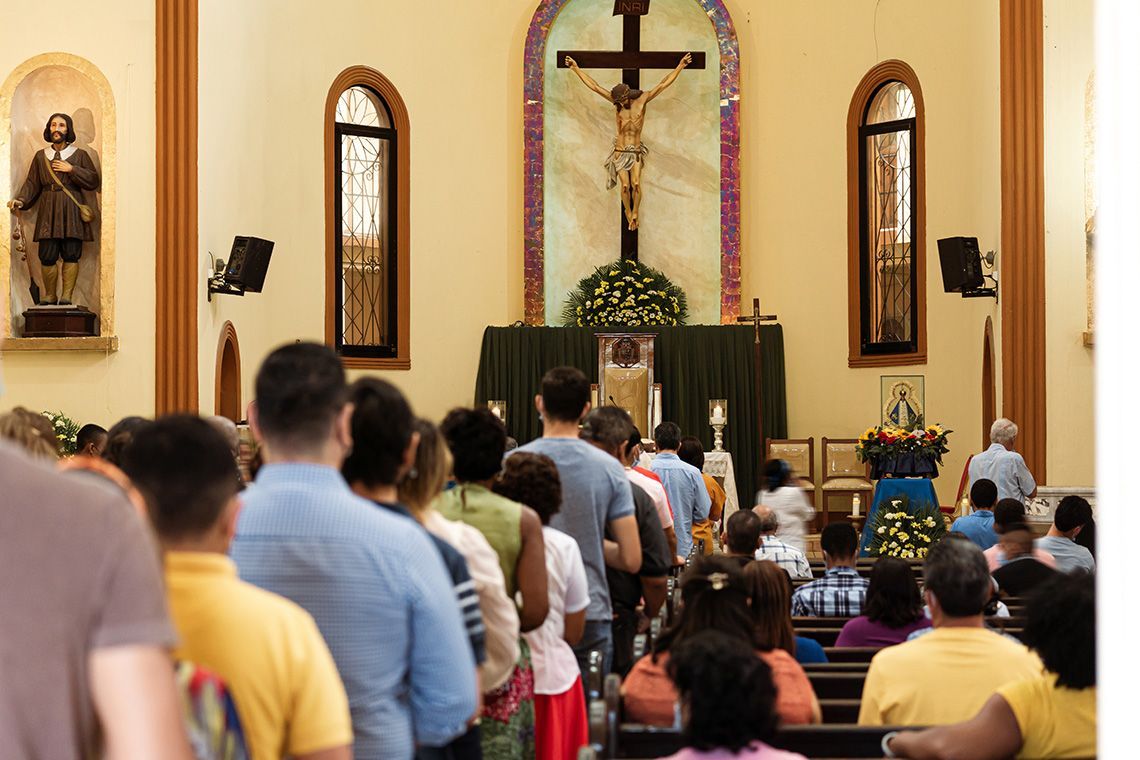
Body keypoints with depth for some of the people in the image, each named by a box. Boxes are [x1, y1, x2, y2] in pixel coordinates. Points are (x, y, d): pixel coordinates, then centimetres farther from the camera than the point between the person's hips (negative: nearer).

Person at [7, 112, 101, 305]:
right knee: (47, 257, -4)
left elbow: (94, 180, 2)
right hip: (48, 211, 1)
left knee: (71, 255, -7)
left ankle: (67, 297, -3)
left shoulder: (80, 155, 9)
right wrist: (20, 201, -6)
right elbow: (31, 184, 10)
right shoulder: (40, 156, 14)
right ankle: (49, 296, 6)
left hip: (72, 209, -1)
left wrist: (72, 169, -6)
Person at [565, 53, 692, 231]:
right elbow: (595, 86, 0)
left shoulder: (642, 100, -3)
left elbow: (663, 84, -4)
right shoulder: (618, 102, -1)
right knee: (625, 185, -10)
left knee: (636, 184, -18)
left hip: (636, 152, 0)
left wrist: (680, 66, -7)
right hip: (620, 152, 0)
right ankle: (628, 213, 12)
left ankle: (635, 213, -1)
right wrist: (576, 69, 0)